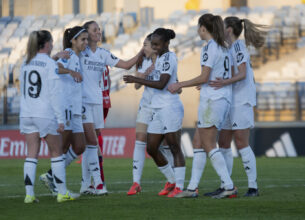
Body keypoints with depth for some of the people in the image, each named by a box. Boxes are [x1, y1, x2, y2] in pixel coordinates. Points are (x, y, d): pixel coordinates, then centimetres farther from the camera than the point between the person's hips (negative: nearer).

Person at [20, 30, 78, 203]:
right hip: (46, 114, -5)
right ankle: (62, 192, 12)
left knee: (32, 154, 5)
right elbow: (55, 94, -12)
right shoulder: (50, 64, -9)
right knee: (56, 152, 7)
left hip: (26, 115, 5)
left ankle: (29, 194, -2)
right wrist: (61, 119, -11)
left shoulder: (26, 63, 9)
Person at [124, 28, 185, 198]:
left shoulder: (169, 57, -12)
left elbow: (161, 84, -20)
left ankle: (179, 186, -4)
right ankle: (172, 181, 21)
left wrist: (136, 80, -18)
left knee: (175, 148, -6)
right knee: (152, 148, 10)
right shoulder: (160, 58, 16)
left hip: (170, 108, -10)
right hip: (158, 109, 10)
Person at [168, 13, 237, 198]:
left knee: (209, 145, -6)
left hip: (212, 99, -9)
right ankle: (192, 188, 9)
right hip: (225, 98, 9)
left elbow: (204, 78, -16)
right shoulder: (223, 47, 15)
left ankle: (229, 186, -11)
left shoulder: (209, 47, -11)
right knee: (200, 143, 10)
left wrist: (180, 85, -6)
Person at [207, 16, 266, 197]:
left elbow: (242, 74, -19)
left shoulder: (238, 46, -9)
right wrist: (209, 84, 25)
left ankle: (253, 186, -6)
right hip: (230, 102, 9)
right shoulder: (231, 48, 17)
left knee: (242, 144, -9)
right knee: (223, 144, 7)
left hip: (241, 102, -9)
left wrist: (224, 82, -33)